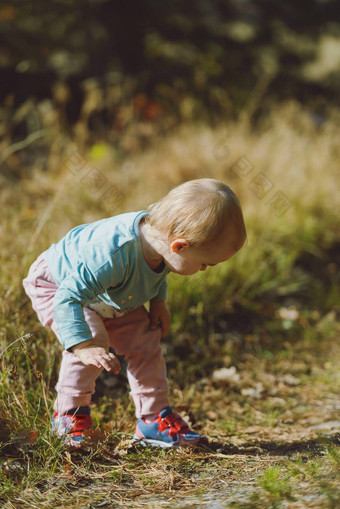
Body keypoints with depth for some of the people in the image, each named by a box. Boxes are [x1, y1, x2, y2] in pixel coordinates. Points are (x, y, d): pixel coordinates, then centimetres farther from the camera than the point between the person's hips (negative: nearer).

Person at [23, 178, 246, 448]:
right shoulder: (113, 255, -48)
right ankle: (69, 415, -6)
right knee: (94, 340, -27)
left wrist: (158, 302, -2)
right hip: (56, 284, -7)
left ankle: (154, 418, 12)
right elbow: (68, 298, -45)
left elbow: (157, 273, 4)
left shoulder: (157, 231, -23)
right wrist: (84, 347, -50)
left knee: (144, 340, 0)